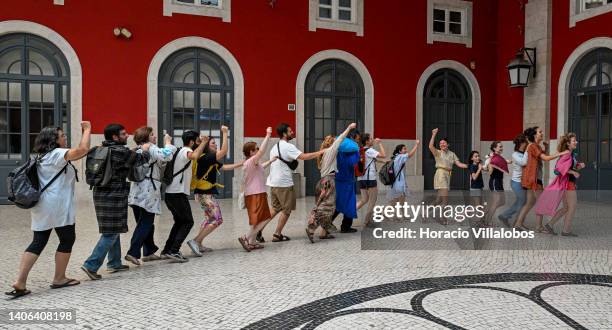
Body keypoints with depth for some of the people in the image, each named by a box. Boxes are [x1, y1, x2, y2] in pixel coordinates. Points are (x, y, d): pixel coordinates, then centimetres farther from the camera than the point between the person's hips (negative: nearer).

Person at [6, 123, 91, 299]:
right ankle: (59, 279, 15)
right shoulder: (57, 154, -11)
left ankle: (20, 282, -2)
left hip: (42, 206, 9)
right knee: (67, 240, 6)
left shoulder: (44, 157, 20)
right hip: (57, 206, -9)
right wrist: (87, 130, -11)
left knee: (38, 243, 6)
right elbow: (83, 149, -22)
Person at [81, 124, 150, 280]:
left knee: (113, 230, 18)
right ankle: (91, 265, -6)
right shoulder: (120, 151, -15)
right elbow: (141, 159, -6)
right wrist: (145, 149, 14)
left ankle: (114, 263, 27)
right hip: (113, 196, -9)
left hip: (101, 194, 9)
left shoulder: (102, 150, 11)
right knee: (111, 233, -3)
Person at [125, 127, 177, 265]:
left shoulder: (137, 150, 21)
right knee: (145, 224, -5)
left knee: (144, 223, 13)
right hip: (148, 192, -9)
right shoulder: (150, 148, -7)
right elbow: (166, 156, -23)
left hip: (137, 192, 9)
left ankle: (148, 252, 21)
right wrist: (168, 142, -5)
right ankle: (133, 253, -9)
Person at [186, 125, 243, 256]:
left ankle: (198, 245, 24)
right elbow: (224, 151, -25)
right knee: (217, 220, -10)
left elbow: (224, 167, 18)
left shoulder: (210, 160, 13)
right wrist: (225, 133, -18)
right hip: (205, 194, -11)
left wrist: (240, 164, 14)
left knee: (209, 218, 21)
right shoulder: (205, 158, -17)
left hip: (205, 193, 11)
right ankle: (195, 241, -11)